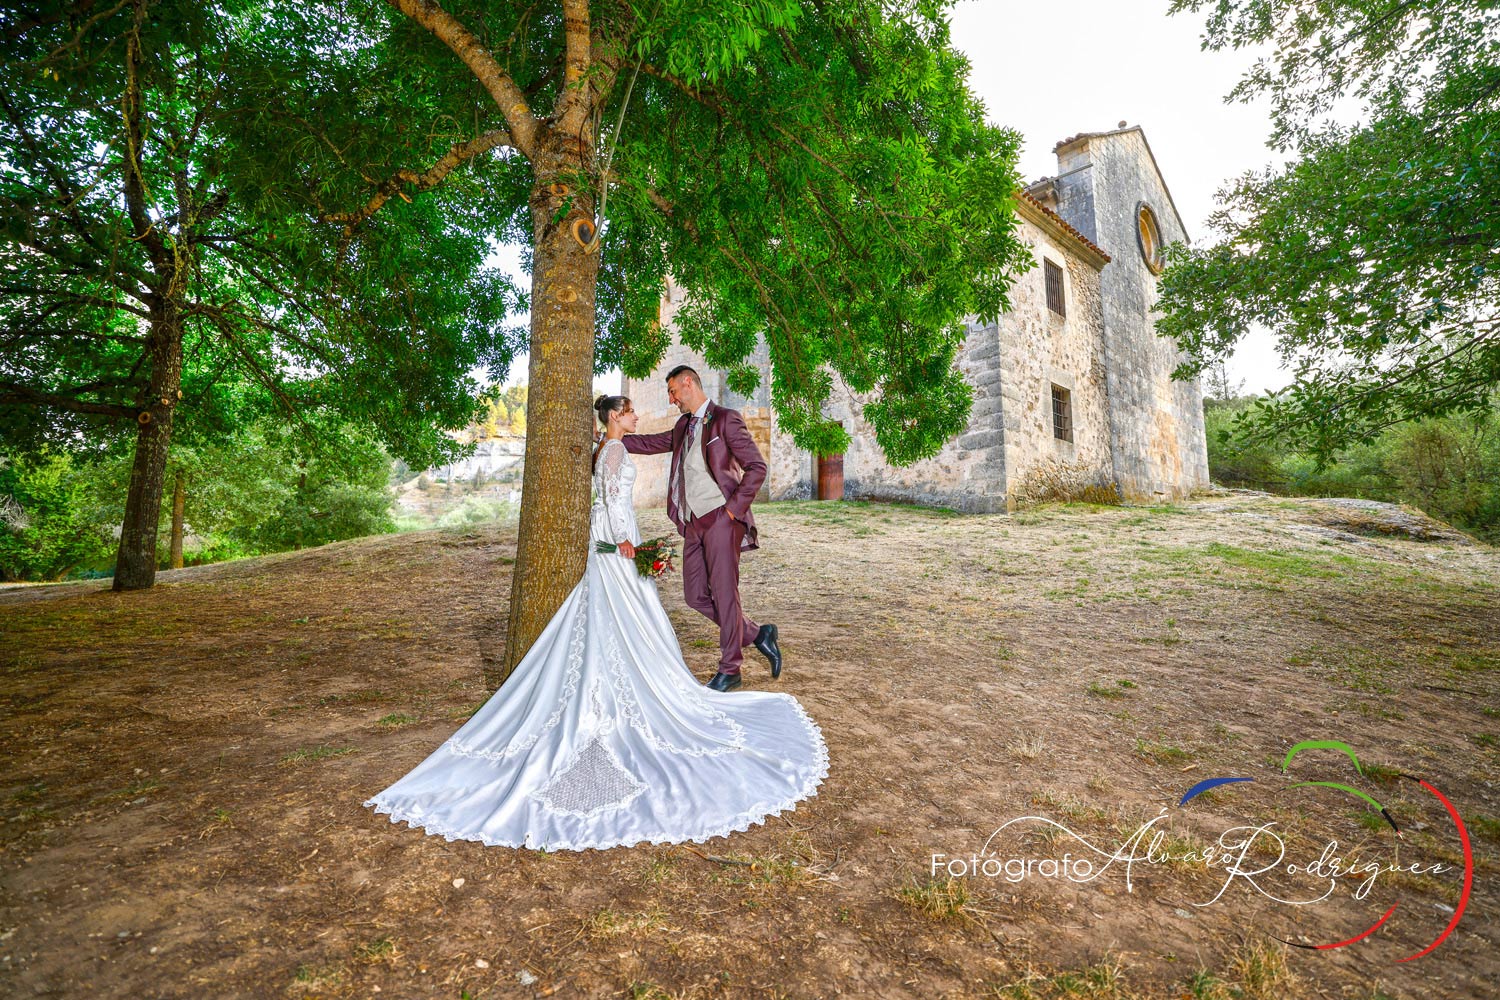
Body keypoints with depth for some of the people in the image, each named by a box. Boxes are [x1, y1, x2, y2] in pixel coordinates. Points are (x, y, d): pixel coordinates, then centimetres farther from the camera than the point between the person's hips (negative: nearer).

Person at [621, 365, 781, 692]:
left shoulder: (725, 419, -5)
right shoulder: (683, 427, 18)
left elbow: (756, 466, -10)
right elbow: (651, 443, 29)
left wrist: (735, 507, -13)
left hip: (720, 518, -8)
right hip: (693, 522, 8)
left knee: (724, 593, -3)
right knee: (696, 595, 7)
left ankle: (730, 669, 10)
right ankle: (756, 634, 21)